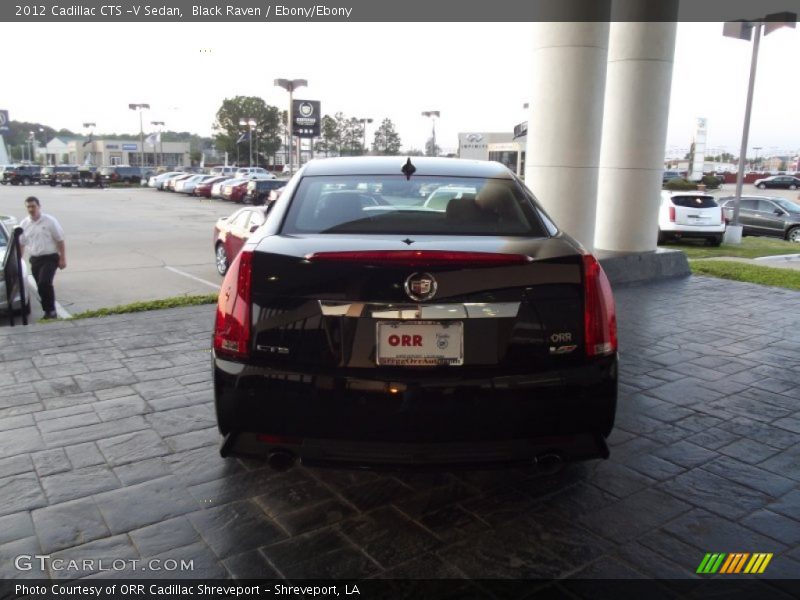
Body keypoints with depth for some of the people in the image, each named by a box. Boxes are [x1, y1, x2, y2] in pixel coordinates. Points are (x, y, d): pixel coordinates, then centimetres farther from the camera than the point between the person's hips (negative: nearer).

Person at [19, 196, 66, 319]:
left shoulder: (50, 221, -4)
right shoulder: (24, 224, 7)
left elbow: (60, 241, -3)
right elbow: (20, 244, 14)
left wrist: (63, 259, -7)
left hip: (50, 258, -5)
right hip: (34, 260, 5)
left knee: (44, 283, -20)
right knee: (41, 286, 8)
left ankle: (50, 310, -10)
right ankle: (48, 311, 20)